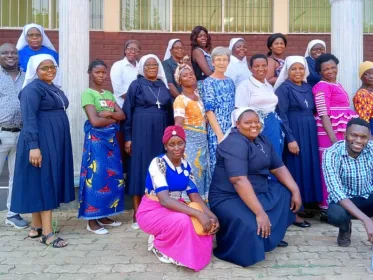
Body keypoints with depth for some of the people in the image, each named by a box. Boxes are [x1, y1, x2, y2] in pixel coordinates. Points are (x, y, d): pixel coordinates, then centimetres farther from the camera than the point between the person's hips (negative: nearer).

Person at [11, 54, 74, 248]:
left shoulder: (54, 89, 17)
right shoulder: (32, 89, -10)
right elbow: (29, 119, -18)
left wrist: (58, 143, 21)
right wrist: (33, 146, -26)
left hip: (55, 141, 9)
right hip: (41, 142, -9)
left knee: (49, 182, 10)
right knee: (43, 183, -8)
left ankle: (37, 227, 20)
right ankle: (47, 233, -3)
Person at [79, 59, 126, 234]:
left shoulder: (109, 94, 16)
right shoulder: (87, 93, -6)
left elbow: (122, 115, 4)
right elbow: (95, 121, -18)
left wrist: (108, 113, -13)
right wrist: (113, 118, -3)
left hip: (111, 138, 7)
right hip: (96, 139, -7)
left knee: (112, 176, 8)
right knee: (96, 177, -6)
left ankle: (103, 216, 20)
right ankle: (91, 220, 4)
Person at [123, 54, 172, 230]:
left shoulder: (164, 86, 13)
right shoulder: (136, 85, 2)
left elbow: (170, 111, 13)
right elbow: (127, 112, -1)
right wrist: (128, 137, -7)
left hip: (161, 133, 4)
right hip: (141, 132, -4)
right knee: (140, 169, -2)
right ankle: (137, 215, 4)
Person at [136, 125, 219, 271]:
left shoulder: (186, 165, 1)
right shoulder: (158, 163, -20)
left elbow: (194, 195, -2)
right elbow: (164, 200, -31)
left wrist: (211, 215, -22)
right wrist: (198, 214, -38)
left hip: (175, 208, 6)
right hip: (152, 211, -6)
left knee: (207, 222, -19)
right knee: (184, 221, -35)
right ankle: (158, 244, -4)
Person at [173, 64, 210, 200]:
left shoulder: (198, 94, 8)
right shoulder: (180, 100, -13)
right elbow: (178, 126, -20)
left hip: (203, 140, 7)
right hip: (189, 140, -7)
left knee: (203, 171, 11)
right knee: (191, 173, -2)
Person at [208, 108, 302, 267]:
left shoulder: (262, 141, 8)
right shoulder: (235, 143, -22)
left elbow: (278, 168, 9)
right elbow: (239, 180, -31)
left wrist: (296, 191, -4)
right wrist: (260, 213, -34)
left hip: (257, 192, 9)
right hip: (229, 198, -9)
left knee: (288, 193, 7)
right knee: (252, 228, -32)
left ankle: (273, 235, 15)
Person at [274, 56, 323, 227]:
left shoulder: (308, 88, 13)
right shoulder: (284, 88, -7)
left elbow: (313, 111, 17)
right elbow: (281, 115, -13)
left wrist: (311, 134, 7)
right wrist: (290, 139, -19)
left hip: (309, 133, 7)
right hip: (293, 134, -7)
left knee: (308, 167, 9)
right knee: (294, 170, -4)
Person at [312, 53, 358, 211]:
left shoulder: (338, 85, 17)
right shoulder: (322, 86, -9)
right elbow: (323, 115, -17)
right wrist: (333, 138, -23)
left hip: (343, 133, 8)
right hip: (330, 134, -8)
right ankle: (327, 209, 4)